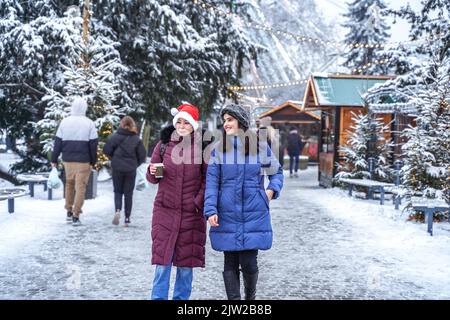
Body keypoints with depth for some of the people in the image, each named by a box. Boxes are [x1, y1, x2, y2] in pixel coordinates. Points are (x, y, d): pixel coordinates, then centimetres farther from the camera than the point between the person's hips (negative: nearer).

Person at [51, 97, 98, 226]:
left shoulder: (64, 122, 1)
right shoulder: (89, 123, -5)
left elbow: (58, 142, 3)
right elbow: (93, 144, -5)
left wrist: (54, 159, 9)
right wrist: (93, 161, 3)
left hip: (68, 160, 3)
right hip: (83, 161, -3)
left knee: (69, 184, 20)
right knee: (80, 187, 1)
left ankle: (69, 211, 24)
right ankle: (75, 216, -3)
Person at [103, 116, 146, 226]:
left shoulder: (116, 136, -5)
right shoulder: (136, 139, -2)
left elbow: (106, 150, -9)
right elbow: (142, 156, -2)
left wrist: (113, 159, 9)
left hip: (117, 168, -1)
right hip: (131, 170, 1)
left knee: (118, 191, 14)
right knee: (128, 193, 9)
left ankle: (118, 210, -11)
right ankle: (127, 218, 8)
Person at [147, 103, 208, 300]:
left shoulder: (201, 147, -1)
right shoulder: (163, 145, 4)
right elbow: (153, 179, 9)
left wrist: (198, 202, -8)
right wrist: (152, 172, -12)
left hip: (191, 213, -1)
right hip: (165, 210, 1)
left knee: (186, 262, 6)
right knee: (162, 261, -2)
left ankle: (181, 298, 20)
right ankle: (158, 297, 7)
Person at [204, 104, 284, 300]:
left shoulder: (260, 147, 3)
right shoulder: (218, 149, 3)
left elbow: (277, 172, 16)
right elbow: (212, 182, 0)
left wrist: (271, 190, -1)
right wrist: (210, 210, -10)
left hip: (254, 214, -1)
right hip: (227, 215, 1)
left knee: (249, 262, -2)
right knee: (230, 263, 6)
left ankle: (250, 295, 26)